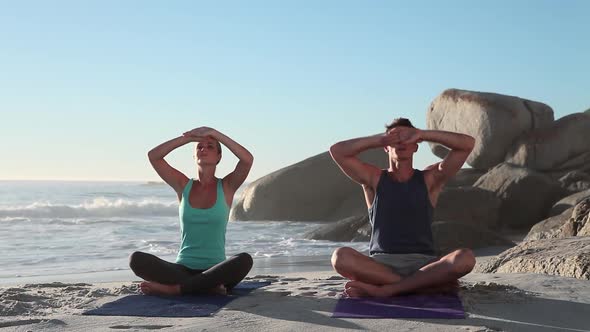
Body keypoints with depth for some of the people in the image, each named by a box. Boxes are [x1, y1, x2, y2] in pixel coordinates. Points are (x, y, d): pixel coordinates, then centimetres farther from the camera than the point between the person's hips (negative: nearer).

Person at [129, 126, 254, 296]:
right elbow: (153, 156, -2)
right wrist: (189, 137, -6)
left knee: (244, 260, -35)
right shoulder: (184, 186, 9)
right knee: (136, 259, -24)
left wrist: (214, 133, -12)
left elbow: (248, 159, -14)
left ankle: (172, 288, -28)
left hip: (214, 270, -1)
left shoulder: (226, 187, 4)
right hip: (183, 269, 2)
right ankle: (208, 286, -25)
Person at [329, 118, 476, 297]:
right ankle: (433, 283, -26)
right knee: (340, 257, -31)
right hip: (380, 263, 0)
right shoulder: (374, 179, 13)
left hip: (422, 263, 0)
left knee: (465, 258, -29)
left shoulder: (429, 179, 12)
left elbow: (467, 144, 3)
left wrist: (422, 134, -4)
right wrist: (379, 139, -3)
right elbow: (336, 151, 1)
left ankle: (383, 289, -29)